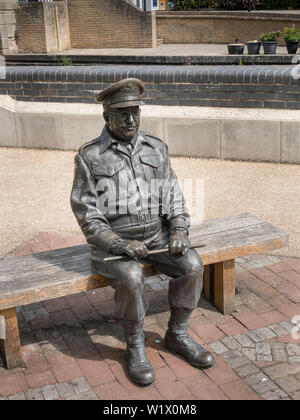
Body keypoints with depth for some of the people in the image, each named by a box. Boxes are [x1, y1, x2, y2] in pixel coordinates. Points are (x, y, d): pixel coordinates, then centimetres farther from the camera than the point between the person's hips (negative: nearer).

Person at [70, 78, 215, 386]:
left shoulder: (156, 149, 6)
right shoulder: (89, 157, -6)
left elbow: (173, 197, 9)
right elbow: (86, 214, -8)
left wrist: (179, 230, -10)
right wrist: (119, 244, -21)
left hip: (156, 235, 4)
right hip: (112, 242, -4)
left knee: (191, 265, -19)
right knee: (130, 278, -32)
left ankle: (177, 335, 3)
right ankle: (134, 346, -6)